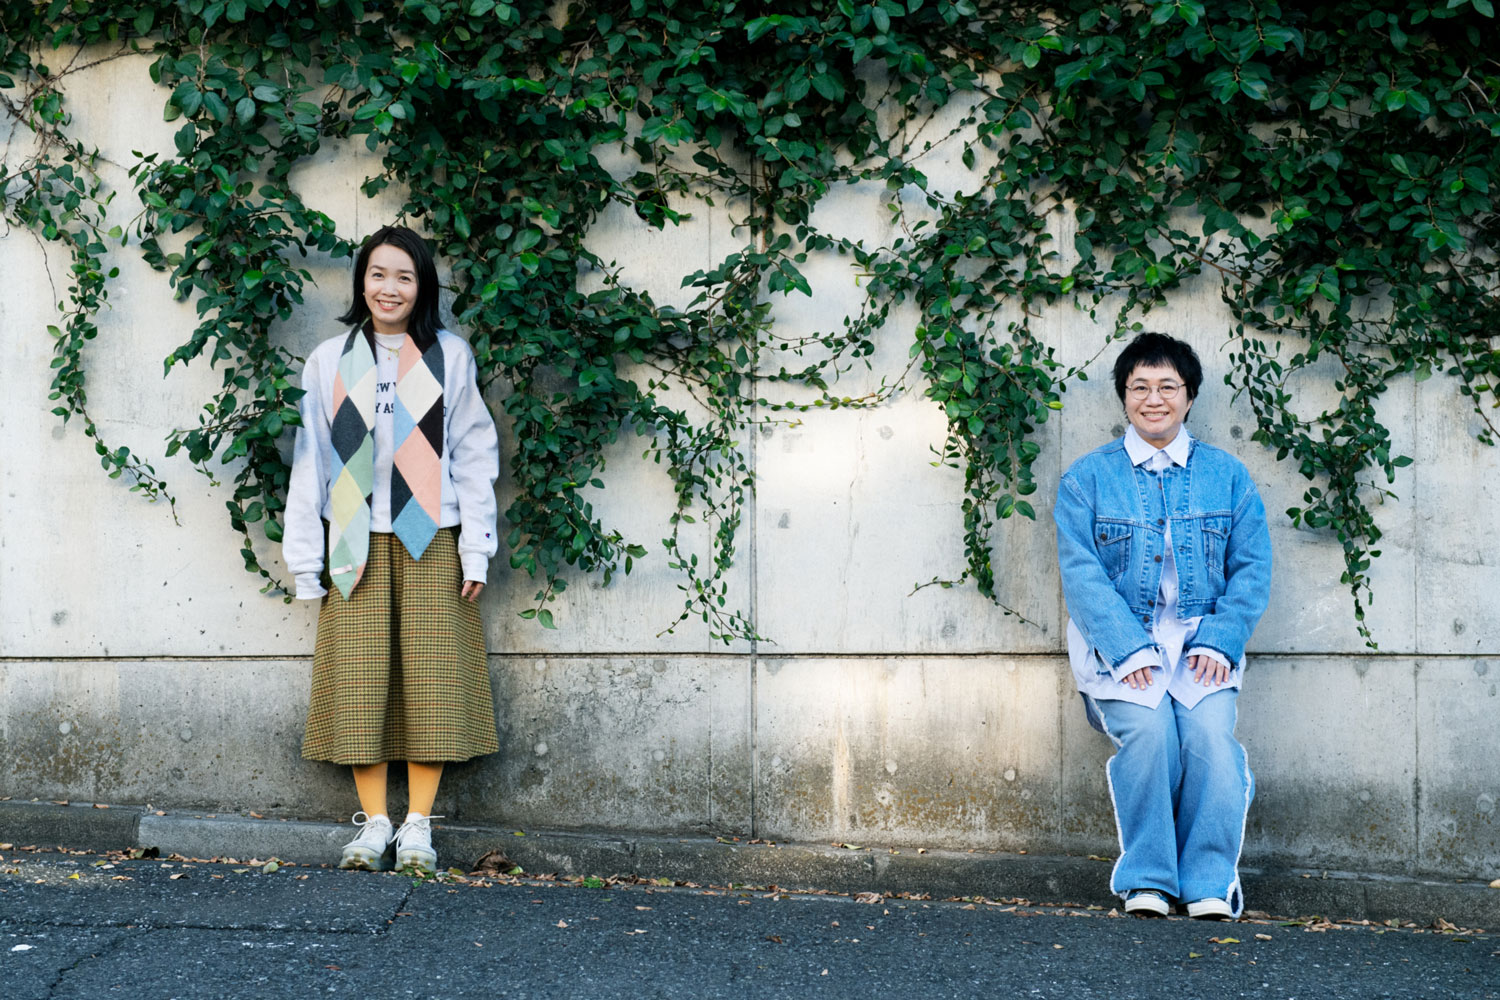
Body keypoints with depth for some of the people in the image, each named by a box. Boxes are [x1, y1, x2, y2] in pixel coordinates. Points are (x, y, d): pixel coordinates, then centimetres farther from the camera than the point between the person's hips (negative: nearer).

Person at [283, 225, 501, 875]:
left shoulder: (449, 356, 6)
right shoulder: (329, 362, 8)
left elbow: (474, 454, 6)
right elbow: (310, 460, 9)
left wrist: (476, 547, -2)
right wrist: (306, 561, 4)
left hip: (430, 542, -1)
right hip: (357, 545, 1)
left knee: (431, 680, -2)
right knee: (359, 682, -1)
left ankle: (418, 827, 5)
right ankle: (373, 824, 7)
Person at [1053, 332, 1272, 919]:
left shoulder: (1227, 475, 12)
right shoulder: (1086, 478, 7)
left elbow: (1252, 569, 7)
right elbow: (1081, 573, -3)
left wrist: (1219, 640, -9)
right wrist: (1129, 649, -16)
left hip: (1203, 638, 1)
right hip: (1117, 642, -1)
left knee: (1209, 730, -25)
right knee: (1148, 729, -27)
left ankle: (1211, 883, -13)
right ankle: (1146, 881, -12)